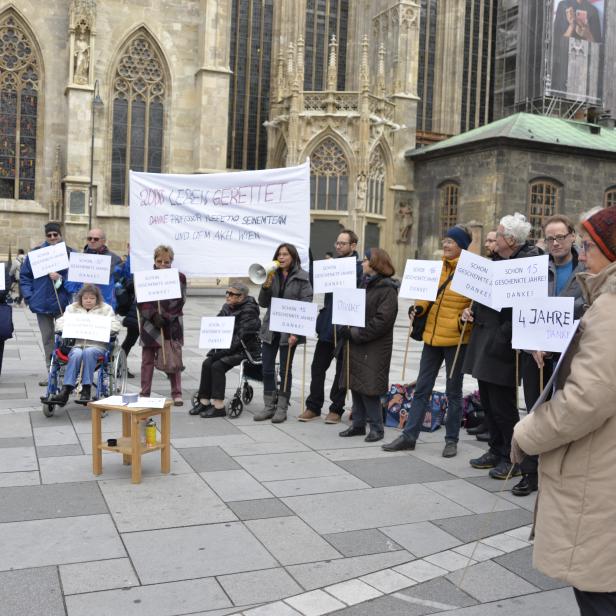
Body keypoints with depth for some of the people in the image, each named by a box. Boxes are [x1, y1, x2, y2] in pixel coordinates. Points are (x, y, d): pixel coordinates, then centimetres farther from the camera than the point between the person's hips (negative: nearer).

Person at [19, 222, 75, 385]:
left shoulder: (70, 253, -1)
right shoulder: (35, 253, 4)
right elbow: (24, 276, 7)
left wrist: (61, 279, -17)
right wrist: (28, 296, -2)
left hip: (63, 303, -3)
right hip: (42, 303, 3)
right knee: (47, 339, 10)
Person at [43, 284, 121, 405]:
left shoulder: (106, 309, 16)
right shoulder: (72, 308, 21)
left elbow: (115, 326, 4)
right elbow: (59, 323, 11)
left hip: (97, 345, -1)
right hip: (77, 344, 1)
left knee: (88, 352, -37)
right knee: (76, 354, -35)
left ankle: (86, 391, -34)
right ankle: (64, 392, -41)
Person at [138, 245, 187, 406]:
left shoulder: (179, 277, 3)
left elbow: (180, 301, -5)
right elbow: (141, 302, -1)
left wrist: (165, 316, -16)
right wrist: (154, 316, -15)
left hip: (171, 325, -1)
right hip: (150, 325, 1)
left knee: (174, 360, 1)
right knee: (147, 360, 5)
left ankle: (177, 394, 11)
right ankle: (144, 393, 14)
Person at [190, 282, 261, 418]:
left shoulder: (248, 311, -15)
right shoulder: (226, 308, 11)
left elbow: (241, 337, -21)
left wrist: (221, 352, -22)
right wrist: (215, 349, -4)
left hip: (244, 350, -8)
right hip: (227, 348, 8)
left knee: (217, 365, -23)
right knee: (207, 363, -12)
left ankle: (219, 406, -17)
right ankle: (204, 401, -5)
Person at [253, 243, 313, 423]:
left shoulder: (302, 277, -5)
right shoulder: (273, 275, 8)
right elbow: (263, 303, 8)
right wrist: (266, 286, -10)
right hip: (270, 328, 4)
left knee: (285, 370, 6)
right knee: (267, 369, 6)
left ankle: (282, 408, 16)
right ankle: (269, 406, 18)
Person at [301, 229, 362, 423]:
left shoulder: (359, 267, -8)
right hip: (327, 324, 6)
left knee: (342, 369, 8)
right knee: (318, 366, 8)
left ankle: (336, 409, 18)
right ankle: (313, 406, 18)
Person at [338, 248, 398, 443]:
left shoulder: (387, 290, -11)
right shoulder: (364, 284, 15)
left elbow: (382, 321, -19)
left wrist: (355, 333, -17)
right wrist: (347, 330, 0)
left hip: (373, 349, -8)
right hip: (355, 346, 8)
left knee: (369, 389, -5)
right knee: (355, 385, 11)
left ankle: (376, 427, 8)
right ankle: (358, 424, 21)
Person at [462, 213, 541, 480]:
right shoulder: (496, 260, 13)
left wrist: (506, 334, -24)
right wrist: (471, 310, 8)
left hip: (502, 342, -9)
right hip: (484, 337, 9)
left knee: (503, 404, -1)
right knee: (487, 400, 15)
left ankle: (512, 458, 14)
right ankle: (496, 450, 29)